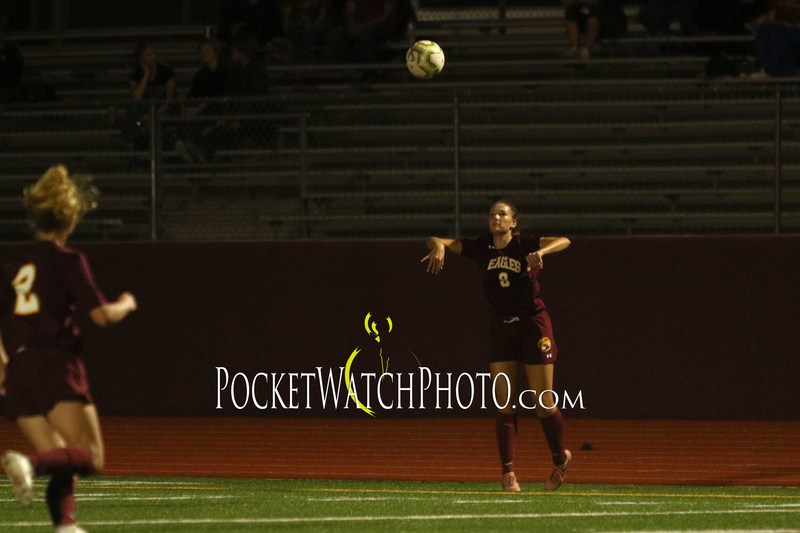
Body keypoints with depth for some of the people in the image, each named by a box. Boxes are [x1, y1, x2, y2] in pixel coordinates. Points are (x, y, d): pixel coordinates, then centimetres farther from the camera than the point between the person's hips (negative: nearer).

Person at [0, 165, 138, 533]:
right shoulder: (67, 260, -1)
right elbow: (101, 315, -6)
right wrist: (126, 305, 14)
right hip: (56, 364, -7)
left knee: (62, 464, 14)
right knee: (90, 457, -13)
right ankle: (30, 463, -37)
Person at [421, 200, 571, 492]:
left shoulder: (525, 245, -9)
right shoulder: (481, 248, 2)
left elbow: (563, 241, -23)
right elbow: (437, 241, 1)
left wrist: (541, 251, -42)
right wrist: (438, 245, -23)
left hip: (533, 325, -4)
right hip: (501, 327, 4)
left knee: (544, 403, 1)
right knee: (503, 405, -3)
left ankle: (560, 459, 24)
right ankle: (508, 473, -3)